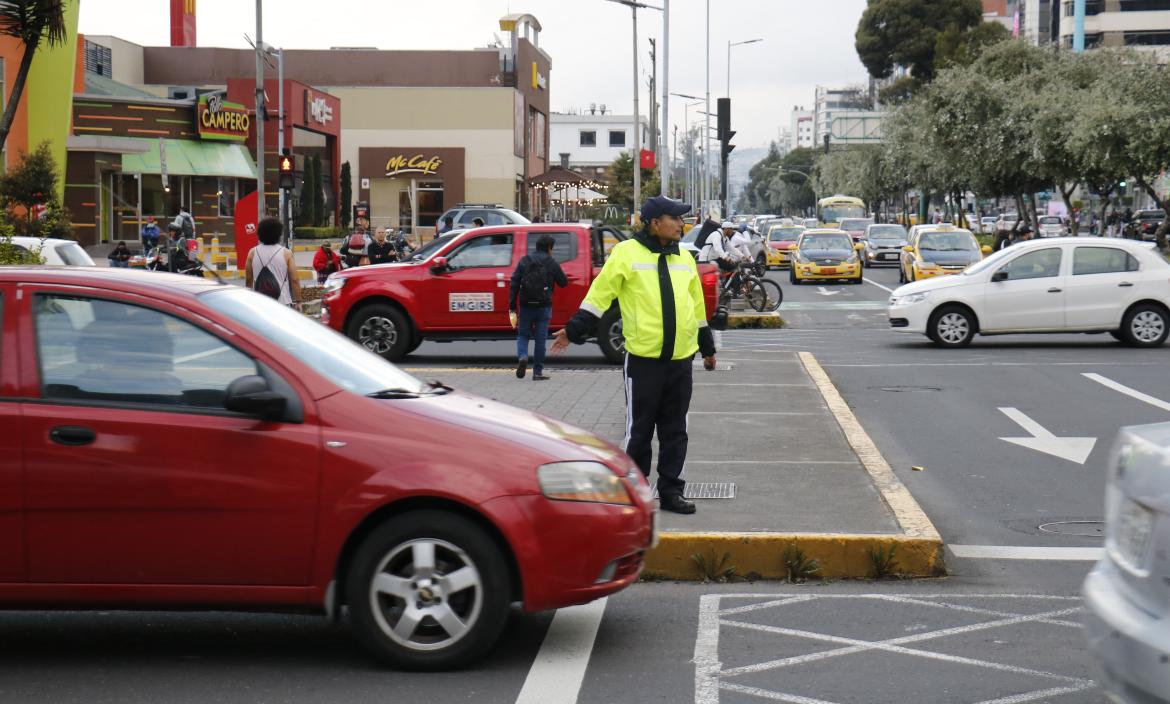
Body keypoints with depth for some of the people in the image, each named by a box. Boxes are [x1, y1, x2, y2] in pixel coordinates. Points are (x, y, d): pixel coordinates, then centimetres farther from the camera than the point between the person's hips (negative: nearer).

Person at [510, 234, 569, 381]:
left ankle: (522, 357, -15)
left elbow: (514, 284, 0)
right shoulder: (551, 263, -3)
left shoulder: (524, 261, 4)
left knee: (523, 334, 15)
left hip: (525, 306, 2)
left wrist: (512, 306, 1)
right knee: (540, 339, 5)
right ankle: (537, 372, 7)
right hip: (543, 306, -2)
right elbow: (563, 282, 4)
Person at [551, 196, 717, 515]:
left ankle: (671, 490, 18)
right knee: (639, 429, 2)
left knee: (675, 431, 10)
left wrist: (707, 347, 24)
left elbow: (697, 305, 20)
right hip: (644, 359, -5)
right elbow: (600, 293, -7)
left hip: (680, 359, 5)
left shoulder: (684, 259, 12)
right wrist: (575, 330, -13)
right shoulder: (627, 253, -6)